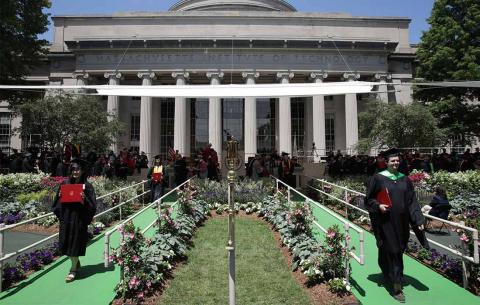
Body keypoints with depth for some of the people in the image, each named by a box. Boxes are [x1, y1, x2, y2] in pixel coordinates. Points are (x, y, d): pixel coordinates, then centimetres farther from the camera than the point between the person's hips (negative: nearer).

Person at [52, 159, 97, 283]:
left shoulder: (87, 186, -6)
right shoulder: (65, 183, 4)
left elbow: (92, 205, -8)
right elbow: (57, 201, 11)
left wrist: (84, 199, -25)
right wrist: (60, 196, -9)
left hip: (79, 219, -4)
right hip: (66, 218, 4)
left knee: (75, 243, 3)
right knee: (66, 243, 12)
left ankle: (73, 269, 19)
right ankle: (76, 263, 36)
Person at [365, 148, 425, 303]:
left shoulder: (405, 179, 5)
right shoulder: (378, 178, -7)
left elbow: (412, 202, 4)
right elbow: (369, 199, -1)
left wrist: (419, 220, -5)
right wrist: (378, 206, -19)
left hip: (401, 222, 5)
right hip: (386, 221, -5)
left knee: (397, 250, 18)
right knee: (392, 251, -3)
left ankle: (388, 273, 42)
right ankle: (396, 286, 5)